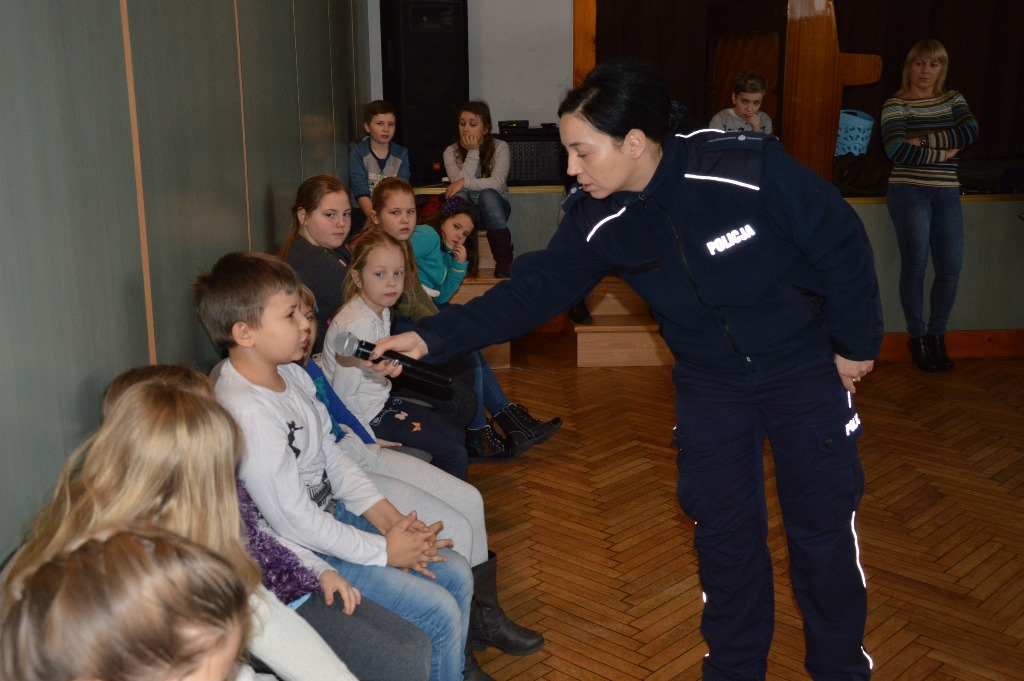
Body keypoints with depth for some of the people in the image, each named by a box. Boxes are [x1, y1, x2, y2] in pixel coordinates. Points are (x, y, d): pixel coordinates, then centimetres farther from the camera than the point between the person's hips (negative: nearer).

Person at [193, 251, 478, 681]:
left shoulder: (290, 375, 1)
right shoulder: (248, 412, -28)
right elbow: (293, 520, -25)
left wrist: (388, 517, -1)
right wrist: (383, 550, -16)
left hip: (334, 513, 9)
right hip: (300, 550, -9)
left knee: (457, 576, 9)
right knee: (440, 612, -11)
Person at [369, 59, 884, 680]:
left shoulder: (750, 169, -28)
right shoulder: (597, 222, -14)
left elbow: (843, 243, -18)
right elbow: (534, 290, -13)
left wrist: (856, 343, -9)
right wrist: (432, 337, -22)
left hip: (805, 367, -3)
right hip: (710, 382, 4)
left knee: (823, 527, 7)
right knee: (724, 532, 9)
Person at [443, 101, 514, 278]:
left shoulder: (500, 148, -8)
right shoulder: (451, 152, -3)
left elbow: (496, 183, -23)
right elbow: (459, 183, -19)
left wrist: (464, 182, -31)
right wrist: (473, 152, -20)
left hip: (494, 209, -1)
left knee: (487, 194, -35)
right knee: (459, 195, -33)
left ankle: (504, 261, -34)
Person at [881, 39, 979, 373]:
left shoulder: (953, 99, 12)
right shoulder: (895, 105, -2)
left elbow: (971, 131, -6)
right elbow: (897, 151, -17)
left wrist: (925, 140, -14)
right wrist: (942, 152, -11)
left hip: (947, 192, 4)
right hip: (909, 191, -4)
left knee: (951, 267, -1)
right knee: (915, 265, -5)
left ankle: (937, 336, 14)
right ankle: (917, 339, 8)